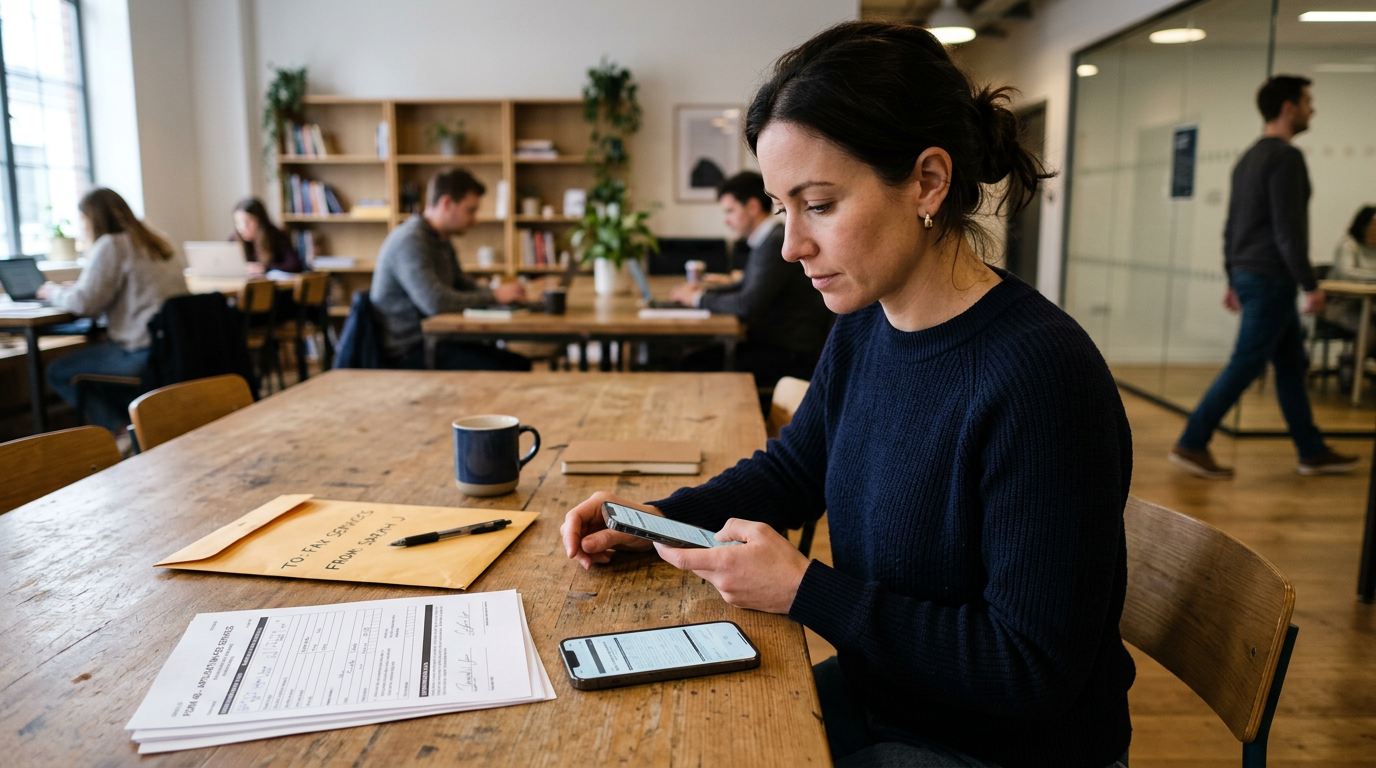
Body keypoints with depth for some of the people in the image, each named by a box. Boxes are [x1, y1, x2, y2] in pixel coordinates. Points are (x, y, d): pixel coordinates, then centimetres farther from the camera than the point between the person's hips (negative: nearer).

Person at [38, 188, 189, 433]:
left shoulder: (110, 245, -8)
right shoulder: (153, 242, 16)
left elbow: (84, 304, -12)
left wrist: (54, 292, 8)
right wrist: (76, 288, 23)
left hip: (144, 352, -9)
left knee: (58, 372, 9)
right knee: (95, 363, 31)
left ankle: (122, 430, 0)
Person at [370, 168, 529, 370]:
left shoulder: (442, 242, 14)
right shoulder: (410, 242, -18)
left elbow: (464, 285, 22)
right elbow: (435, 302, -28)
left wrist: (502, 294, 0)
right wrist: (494, 297, -17)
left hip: (430, 339, 10)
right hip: (407, 351, -10)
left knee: (520, 364, -2)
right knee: (500, 370, -23)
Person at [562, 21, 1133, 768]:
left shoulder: (1039, 376, -29)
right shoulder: (862, 331, -4)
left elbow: (1034, 672, -26)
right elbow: (790, 469, 13)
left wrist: (804, 590, -24)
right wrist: (662, 517, -4)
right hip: (878, 697, 7)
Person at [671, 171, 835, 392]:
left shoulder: (777, 243, -19)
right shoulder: (766, 240, 14)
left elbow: (747, 306, -23)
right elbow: (747, 287, 27)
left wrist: (699, 298, -7)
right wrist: (705, 290, 10)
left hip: (793, 356, -9)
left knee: (697, 367, -17)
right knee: (692, 359, -1)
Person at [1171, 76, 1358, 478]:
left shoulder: (1248, 158, 17)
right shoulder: (1286, 157, -13)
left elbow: (1232, 226, 18)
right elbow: (1289, 229, -19)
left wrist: (1233, 281, 21)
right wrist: (1311, 285, -16)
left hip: (1249, 275, 10)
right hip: (1271, 278, -10)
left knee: (1292, 363, 14)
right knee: (1246, 365, -7)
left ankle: (1313, 452, 21)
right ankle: (1191, 445, -5)